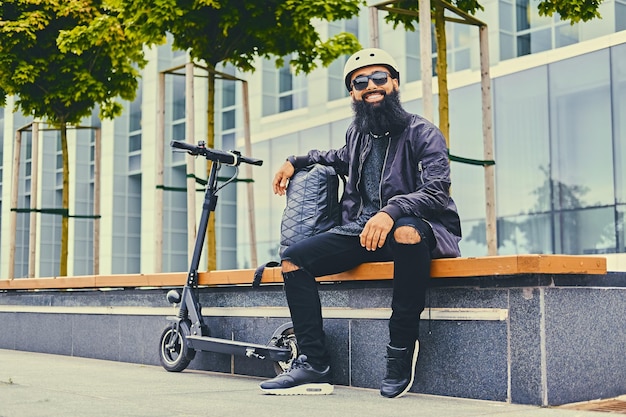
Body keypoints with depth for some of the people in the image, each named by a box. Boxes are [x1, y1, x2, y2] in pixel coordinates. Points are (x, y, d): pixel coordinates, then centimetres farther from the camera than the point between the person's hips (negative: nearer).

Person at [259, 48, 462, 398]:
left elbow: (437, 192, -19)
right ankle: (315, 367, -10)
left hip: (414, 227, -6)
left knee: (407, 232, -42)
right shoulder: (357, 134, 14)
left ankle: (402, 347, -26)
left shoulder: (422, 133, -5)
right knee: (293, 260, -7)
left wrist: (391, 211, -36)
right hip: (361, 231, 7)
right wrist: (296, 161, 27)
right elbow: (342, 159, 39)